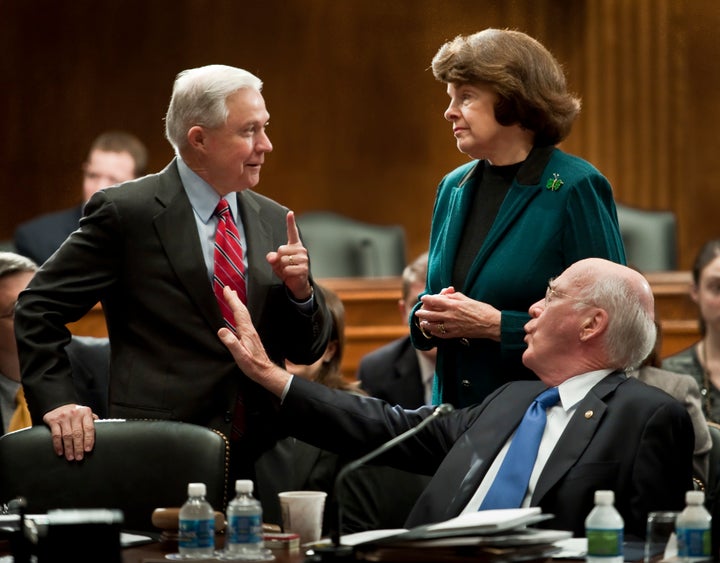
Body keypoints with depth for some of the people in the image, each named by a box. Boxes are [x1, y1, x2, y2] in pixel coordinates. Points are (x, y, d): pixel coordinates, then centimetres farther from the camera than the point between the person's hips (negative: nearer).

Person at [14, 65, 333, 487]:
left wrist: (299, 290, -5)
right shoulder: (125, 212, -4)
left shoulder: (275, 222, 12)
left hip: (262, 457, 5)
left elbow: (308, 351, 15)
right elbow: (38, 309, -1)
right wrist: (57, 403, -11)